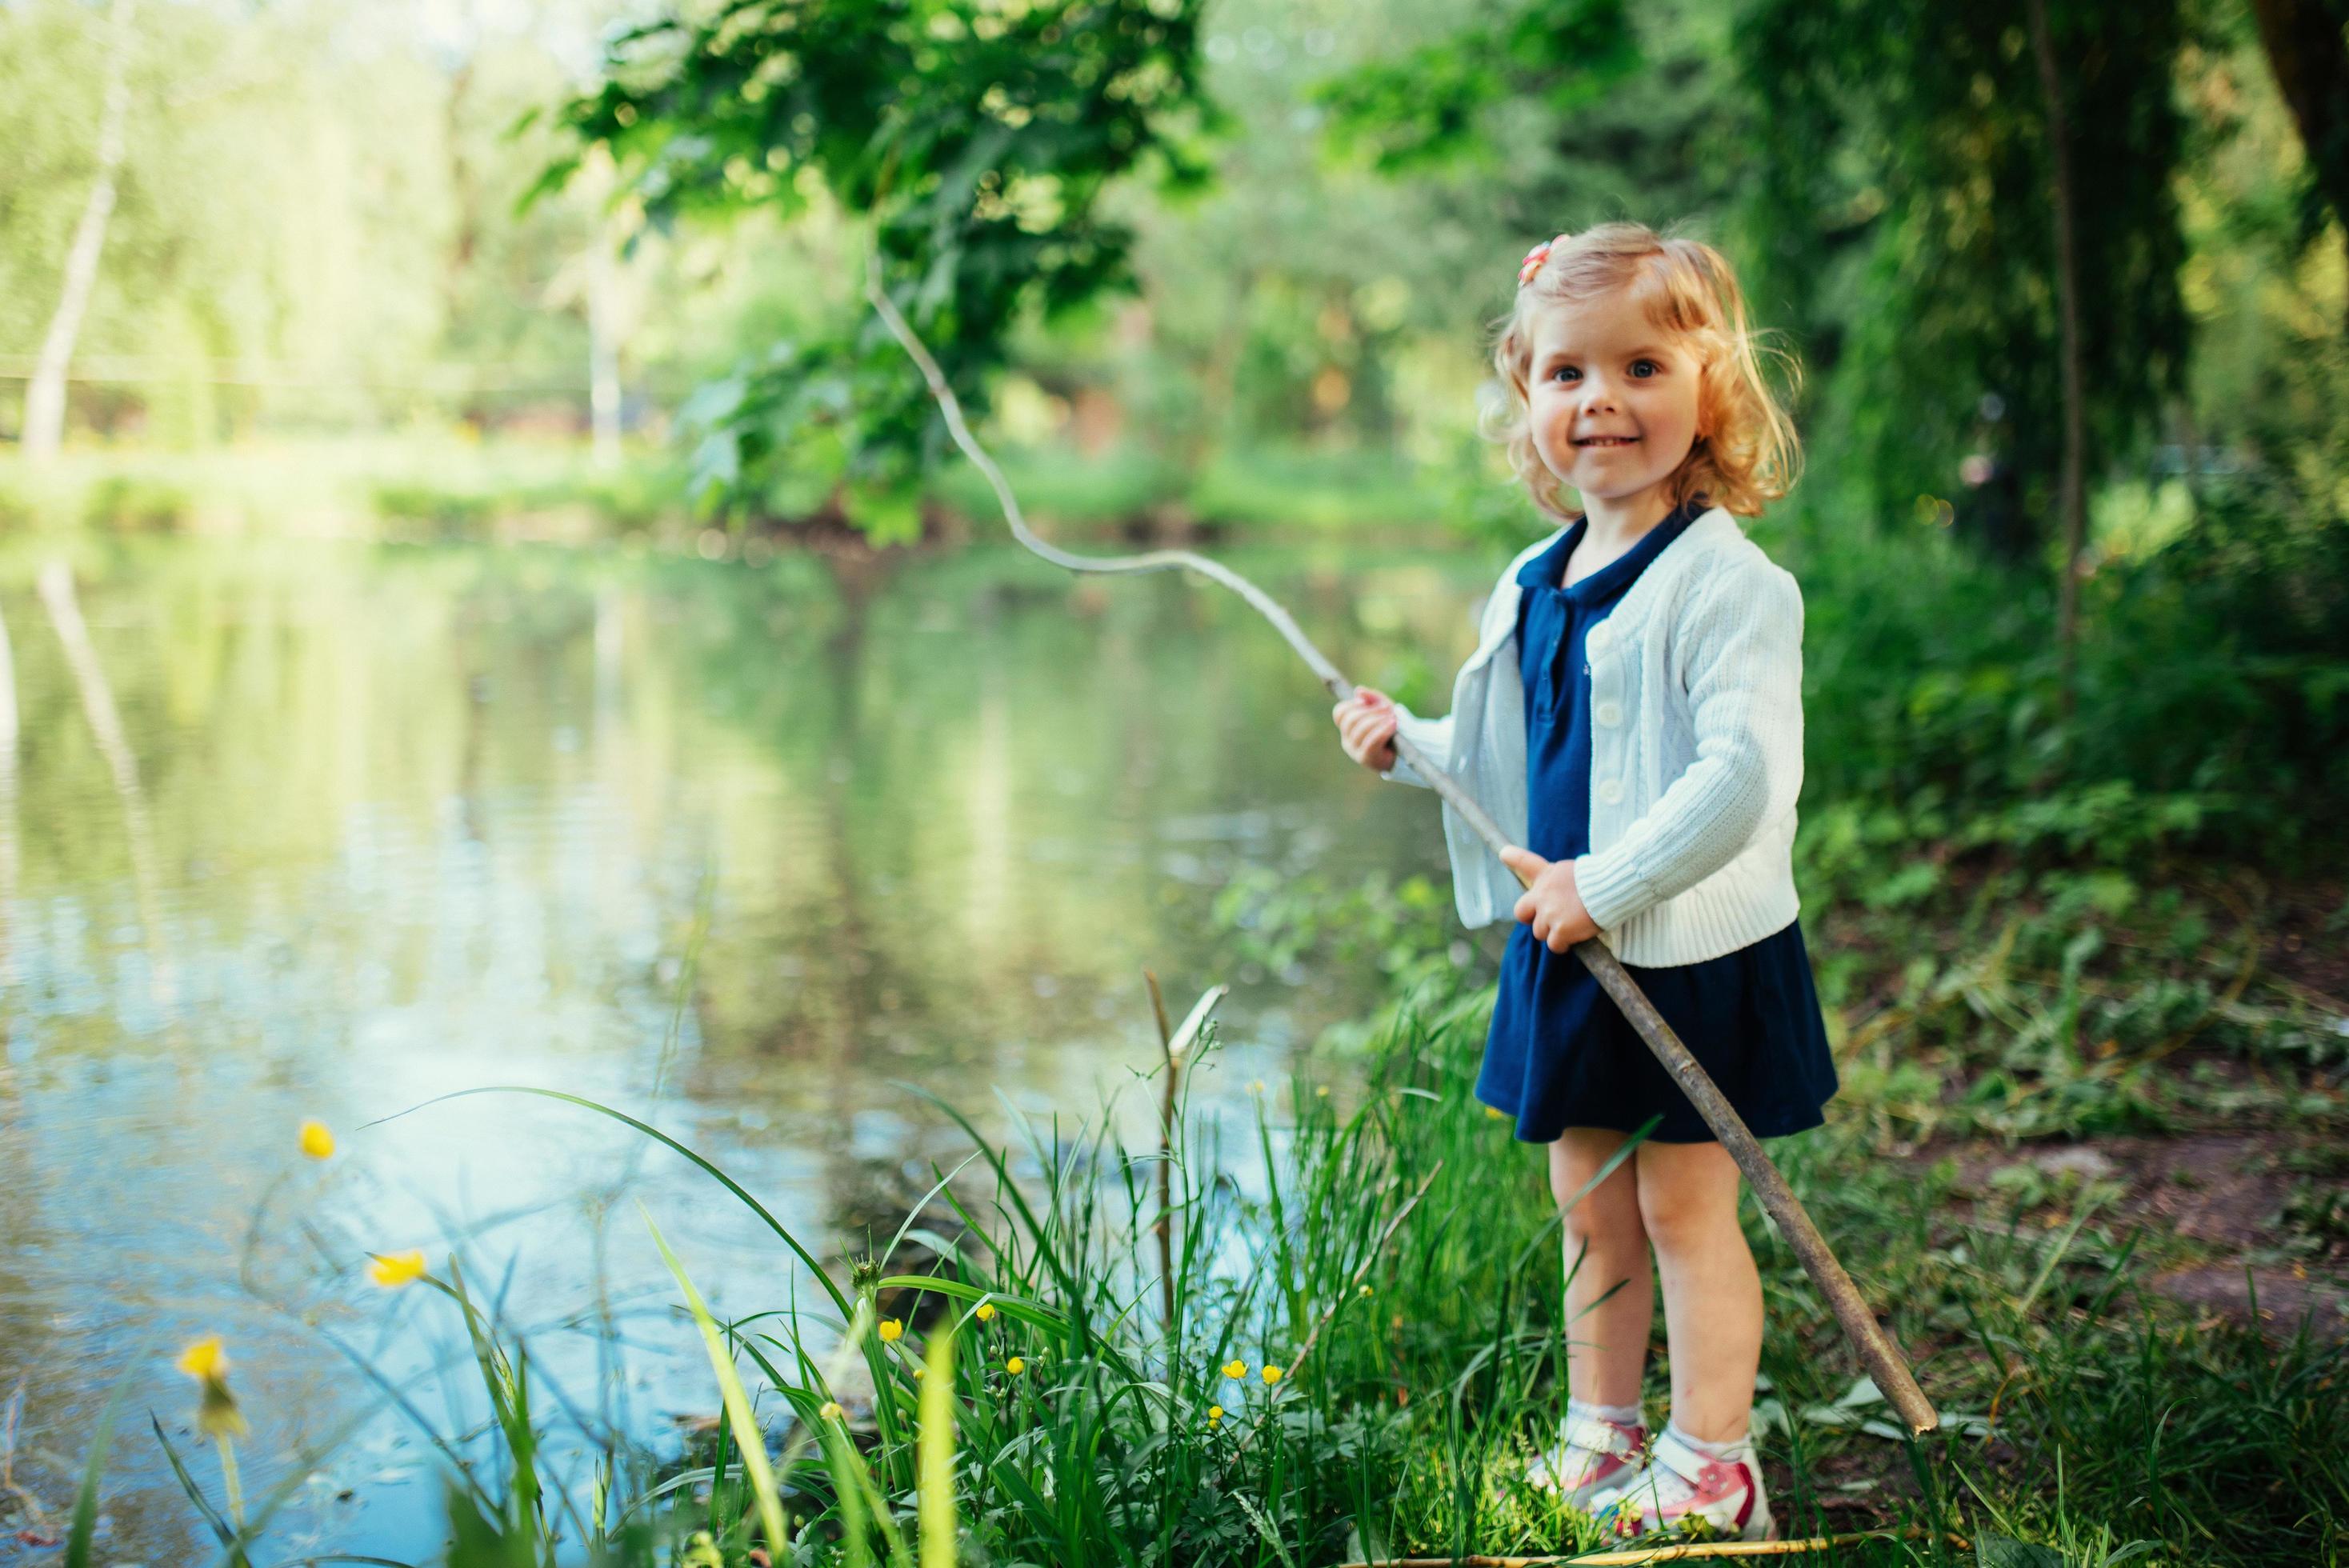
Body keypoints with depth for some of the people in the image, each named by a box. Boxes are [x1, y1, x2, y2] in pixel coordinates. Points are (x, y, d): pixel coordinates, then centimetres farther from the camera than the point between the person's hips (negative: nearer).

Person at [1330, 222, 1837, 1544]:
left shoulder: (1725, 583, -17)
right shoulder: (1532, 587, 8)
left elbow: (1746, 778, -27)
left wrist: (1603, 885, -27)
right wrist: (1413, 742, 9)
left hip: (1693, 955, -7)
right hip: (1566, 953, 7)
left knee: (1685, 1203, 2)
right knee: (1590, 1202, 16)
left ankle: (1713, 1468, 16)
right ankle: (1602, 1439, 31)